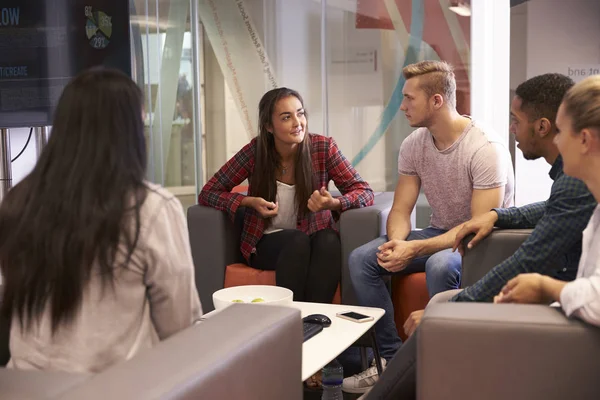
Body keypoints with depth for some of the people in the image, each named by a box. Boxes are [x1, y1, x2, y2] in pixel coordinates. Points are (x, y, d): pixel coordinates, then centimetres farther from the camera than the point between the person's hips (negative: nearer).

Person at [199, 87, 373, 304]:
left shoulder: (323, 147, -8)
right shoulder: (255, 152, -9)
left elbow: (365, 192, -7)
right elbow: (208, 193, -2)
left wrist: (334, 203, -29)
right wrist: (249, 201, -20)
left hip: (315, 243, 1)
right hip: (266, 245, -1)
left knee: (329, 239, -32)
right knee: (297, 239, -33)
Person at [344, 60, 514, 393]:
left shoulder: (486, 149, -22)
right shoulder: (413, 145, -1)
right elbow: (400, 210, 1)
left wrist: (414, 249, -34)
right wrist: (395, 242, -24)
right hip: (440, 233, 7)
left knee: (440, 265, -39)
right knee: (361, 259, -12)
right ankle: (392, 356, -8)